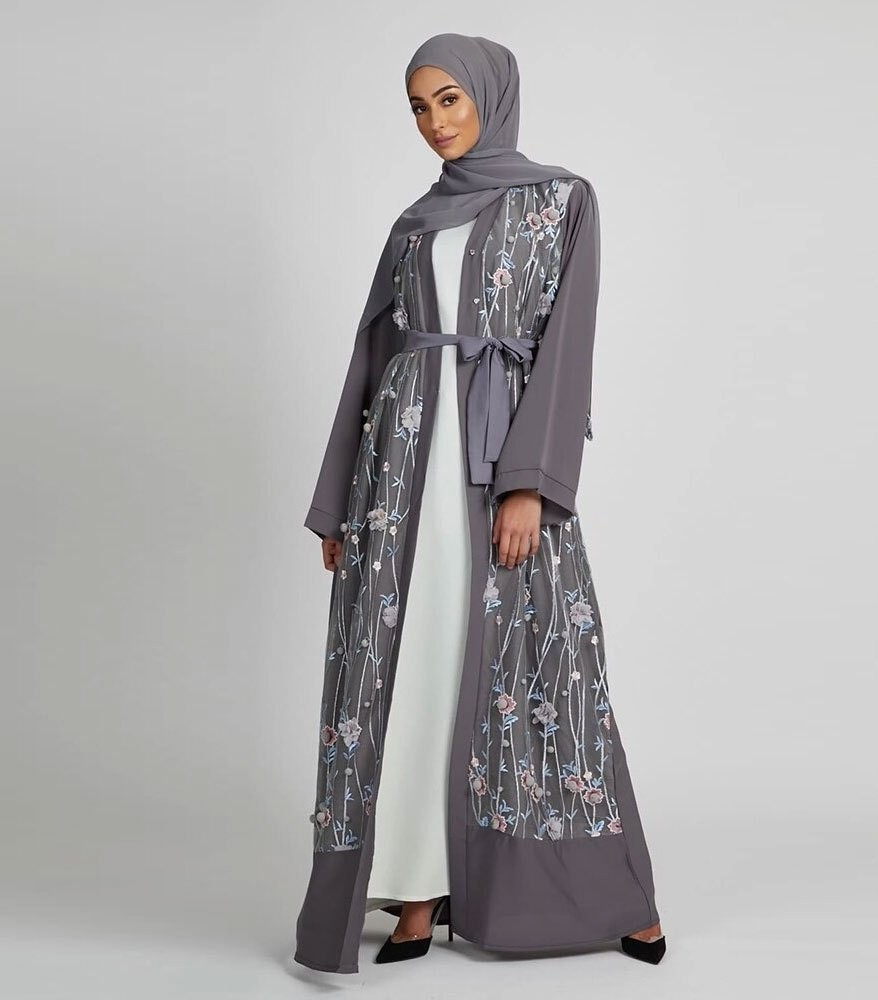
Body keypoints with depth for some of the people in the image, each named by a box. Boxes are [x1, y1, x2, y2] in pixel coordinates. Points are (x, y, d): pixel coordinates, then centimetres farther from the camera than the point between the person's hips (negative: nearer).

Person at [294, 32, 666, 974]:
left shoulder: (561, 198, 5)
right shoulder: (415, 222, 17)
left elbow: (565, 340, -6)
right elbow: (372, 355, 15)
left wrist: (530, 483, -16)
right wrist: (338, 502, 11)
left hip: (504, 451, -4)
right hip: (407, 451, 4)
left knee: (534, 666, -2)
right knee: (407, 667, -2)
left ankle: (612, 892, 14)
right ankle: (418, 894, 6)